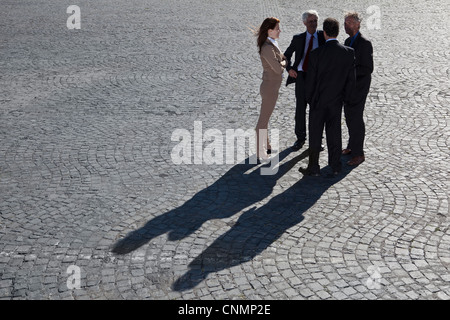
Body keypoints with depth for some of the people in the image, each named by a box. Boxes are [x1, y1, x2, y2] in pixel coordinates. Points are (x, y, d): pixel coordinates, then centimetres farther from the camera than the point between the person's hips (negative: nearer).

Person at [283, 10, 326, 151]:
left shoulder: (323, 36, 5)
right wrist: (289, 68, 2)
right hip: (301, 76, 1)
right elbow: (287, 54, 17)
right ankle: (300, 138, 17)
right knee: (300, 109, 3)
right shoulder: (298, 38, 8)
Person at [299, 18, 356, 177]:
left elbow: (311, 79, -11)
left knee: (315, 134, 8)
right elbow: (351, 78, -3)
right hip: (336, 101, 3)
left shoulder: (316, 54, -17)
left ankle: (313, 168, 15)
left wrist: (309, 98, 4)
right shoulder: (349, 52, -8)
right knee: (334, 133, 13)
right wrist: (346, 97, 10)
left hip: (318, 100, -3)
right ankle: (335, 166, 20)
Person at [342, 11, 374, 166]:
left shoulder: (365, 43, -18)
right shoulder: (348, 41, 9)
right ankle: (352, 146, 32)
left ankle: (358, 153, 3)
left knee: (356, 119, -6)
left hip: (359, 87, -8)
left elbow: (368, 69, -21)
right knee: (349, 117, 16)